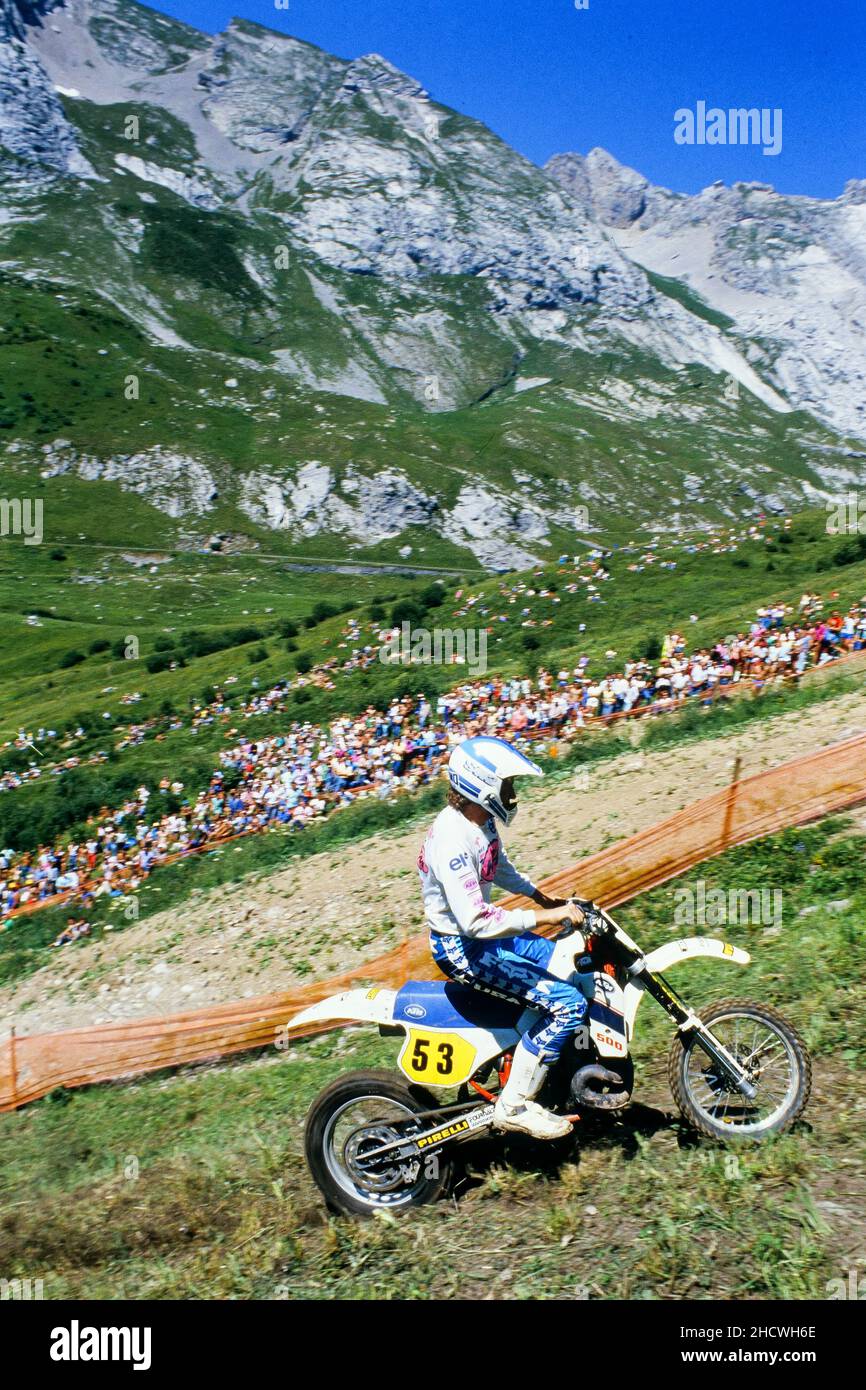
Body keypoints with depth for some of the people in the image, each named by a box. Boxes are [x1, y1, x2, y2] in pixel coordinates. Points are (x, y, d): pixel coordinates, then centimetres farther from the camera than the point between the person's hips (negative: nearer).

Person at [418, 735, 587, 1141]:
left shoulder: (481, 822, 2)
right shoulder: (453, 838, -29)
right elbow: (475, 921, -34)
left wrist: (544, 898, 15)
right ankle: (513, 1106, -5)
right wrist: (544, 917, -29)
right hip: (460, 946, -10)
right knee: (566, 1003, -17)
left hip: (483, 931, 10)